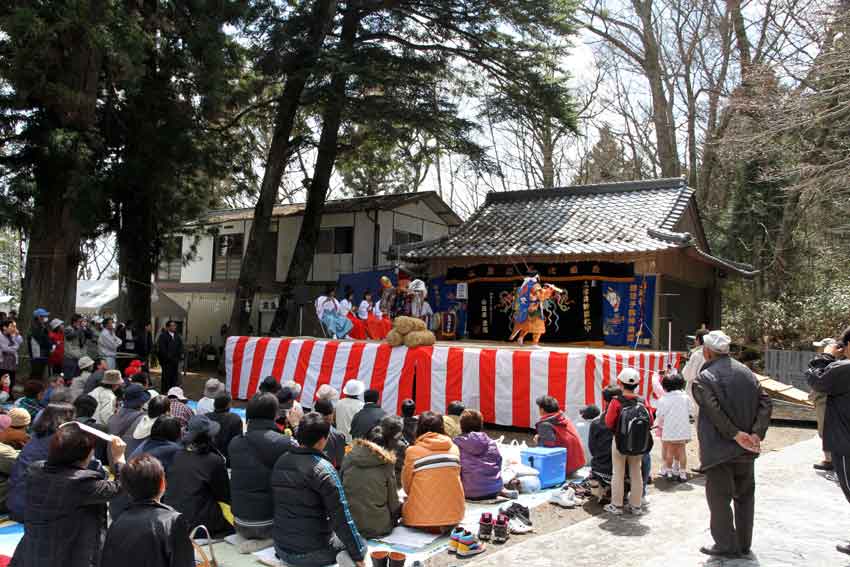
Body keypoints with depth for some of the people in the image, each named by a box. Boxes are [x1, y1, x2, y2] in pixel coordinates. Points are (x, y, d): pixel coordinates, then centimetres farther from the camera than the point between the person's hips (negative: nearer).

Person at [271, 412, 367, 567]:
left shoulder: (280, 462, 2)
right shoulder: (323, 468, -18)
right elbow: (342, 518, -18)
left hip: (281, 548, 7)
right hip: (312, 552, -7)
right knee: (361, 545, 18)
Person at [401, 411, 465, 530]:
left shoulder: (413, 451, -5)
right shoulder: (454, 448, 3)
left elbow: (406, 484, 4)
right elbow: (456, 477, 10)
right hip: (453, 514, 3)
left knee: (404, 506, 25)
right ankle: (447, 524, 5)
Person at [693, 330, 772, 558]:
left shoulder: (704, 378, -12)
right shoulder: (746, 372, 6)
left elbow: (714, 411, -24)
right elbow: (766, 403, -1)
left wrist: (735, 434, -18)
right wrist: (756, 433, -7)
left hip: (719, 448, -6)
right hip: (746, 451, 6)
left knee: (719, 497, 6)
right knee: (745, 495, 18)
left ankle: (726, 544, 11)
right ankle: (744, 544, 26)